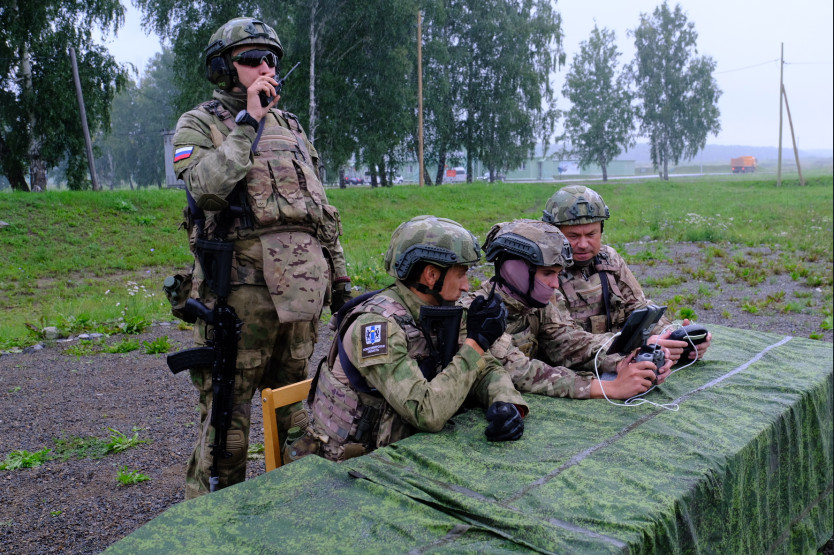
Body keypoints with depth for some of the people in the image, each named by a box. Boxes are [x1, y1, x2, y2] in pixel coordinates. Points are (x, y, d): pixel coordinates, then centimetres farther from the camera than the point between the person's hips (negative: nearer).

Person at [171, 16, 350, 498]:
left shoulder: (291, 127, 18)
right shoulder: (198, 125, 3)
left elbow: (323, 211, 19)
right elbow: (208, 188, -18)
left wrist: (340, 277, 15)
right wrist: (247, 120, -13)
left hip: (302, 287, 5)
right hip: (240, 289, -5)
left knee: (296, 409, 15)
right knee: (227, 412, 1)